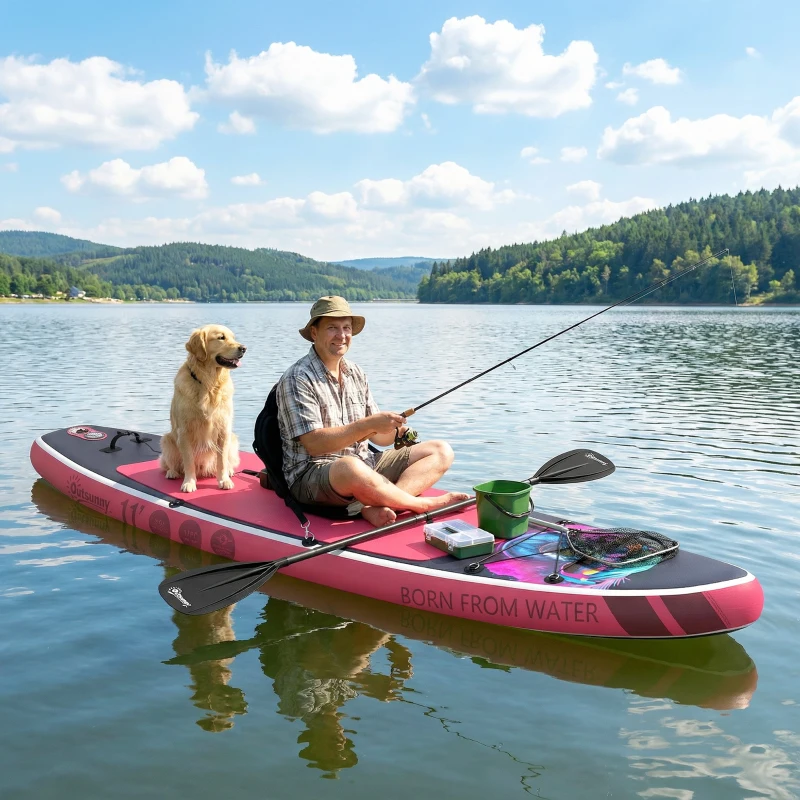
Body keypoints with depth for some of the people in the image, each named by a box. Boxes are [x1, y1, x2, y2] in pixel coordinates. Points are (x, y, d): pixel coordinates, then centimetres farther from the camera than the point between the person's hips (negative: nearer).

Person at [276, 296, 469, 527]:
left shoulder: (355, 373, 14)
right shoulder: (297, 379, -9)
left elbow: (378, 437, 14)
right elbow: (314, 444, -19)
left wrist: (393, 431, -10)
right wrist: (368, 424, -24)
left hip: (365, 463, 8)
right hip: (311, 474, -8)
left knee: (441, 451, -2)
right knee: (350, 468, -43)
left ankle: (375, 505, -27)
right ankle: (425, 504, -18)